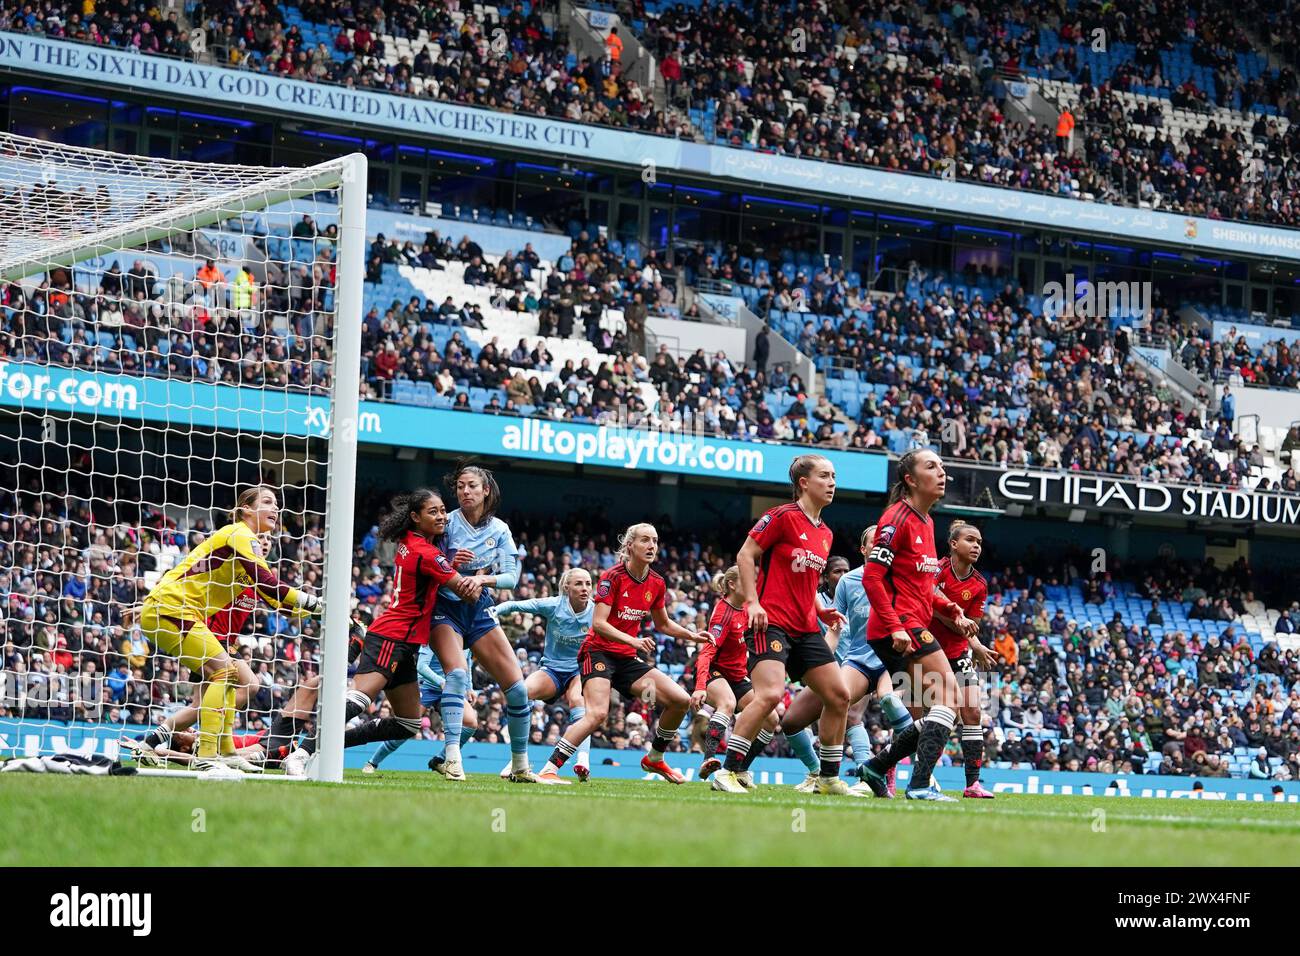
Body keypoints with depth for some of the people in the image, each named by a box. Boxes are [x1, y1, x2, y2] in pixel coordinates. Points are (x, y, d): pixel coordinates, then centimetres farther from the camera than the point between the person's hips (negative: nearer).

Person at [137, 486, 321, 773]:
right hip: (169, 607, -10)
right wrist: (312, 602, -16)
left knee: (227, 675, 11)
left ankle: (225, 754, 12)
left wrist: (312, 607, 9)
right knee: (223, 671, -16)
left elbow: (270, 597, 18)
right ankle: (207, 757, -22)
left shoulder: (248, 540, 20)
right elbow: (269, 586, -20)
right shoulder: (240, 536, -10)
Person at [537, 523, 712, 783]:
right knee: (597, 714, -29)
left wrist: (692, 635, 9)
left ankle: (654, 759, 15)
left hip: (628, 658, 7)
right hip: (599, 652, -7)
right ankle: (549, 769, -26)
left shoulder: (656, 583, 6)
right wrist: (633, 641, -32)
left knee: (681, 700, -4)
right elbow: (598, 624, -20)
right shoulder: (612, 577, -13)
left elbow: (663, 624, 23)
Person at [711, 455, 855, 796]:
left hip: (806, 629, 9)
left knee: (838, 696, 5)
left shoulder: (825, 534, 17)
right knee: (770, 694, -25)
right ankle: (727, 773, -18)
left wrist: (820, 611, 13)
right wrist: (753, 601, -17)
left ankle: (829, 778, 17)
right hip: (771, 623, -9)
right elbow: (745, 555, -8)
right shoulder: (783, 516, -7)